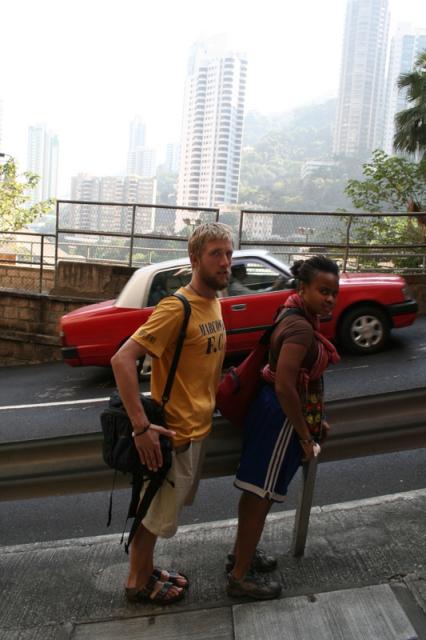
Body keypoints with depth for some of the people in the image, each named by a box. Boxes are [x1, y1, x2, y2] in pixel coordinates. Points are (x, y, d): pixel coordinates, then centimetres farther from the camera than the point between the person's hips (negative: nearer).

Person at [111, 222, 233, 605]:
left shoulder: (213, 302, 5)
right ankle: (138, 583, 33)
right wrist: (141, 426, -30)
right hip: (174, 432, -8)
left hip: (198, 427, 9)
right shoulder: (177, 307, -23)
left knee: (163, 510, 24)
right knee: (155, 513, 11)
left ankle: (147, 570, 43)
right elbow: (122, 360, -29)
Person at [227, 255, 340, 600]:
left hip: (273, 410, 10)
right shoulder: (301, 329, -24)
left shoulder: (295, 314, 7)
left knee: (257, 491, 21)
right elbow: (285, 386, -29)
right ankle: (240, 577, 17)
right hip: (282, 416, -10)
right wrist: (304, 434, -19)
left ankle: (242, 552, 39)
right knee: (262, 494, 2)